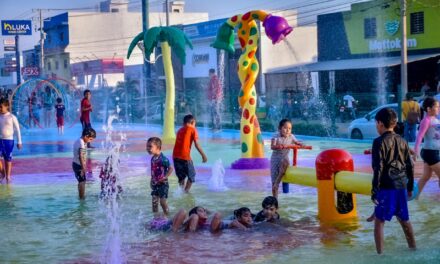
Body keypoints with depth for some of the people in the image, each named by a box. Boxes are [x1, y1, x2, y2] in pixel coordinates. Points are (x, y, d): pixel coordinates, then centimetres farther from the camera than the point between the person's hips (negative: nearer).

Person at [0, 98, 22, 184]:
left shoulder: (12, 117, -5)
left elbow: (17, 130, -1)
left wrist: (19, 142, -2)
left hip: (9, 140, -2)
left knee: (8, 159, 5)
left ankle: (8, 176, 14)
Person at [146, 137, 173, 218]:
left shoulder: (163, 159, -21)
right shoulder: (153, 158, 4)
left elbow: (170, 168, -19)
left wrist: (165, 177, -21)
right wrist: (152, 180, 11)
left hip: (162, 184, -7)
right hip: (155, 184, 7)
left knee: (162, 201, -1)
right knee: (154, 201, 9)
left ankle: (166, 216, 15)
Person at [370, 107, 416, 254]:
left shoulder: (379, 142, -10)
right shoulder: (402, 141, 9)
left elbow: (378, 169, -14)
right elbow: (410, 166, 12)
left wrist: (374, 190, -10)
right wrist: (410, 187, 21)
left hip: (387, 187, -6)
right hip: (401, 186, 6)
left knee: (379, 221, 2)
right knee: (404, 219, 19)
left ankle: (379, 253, -2)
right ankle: (413, 248, 29)